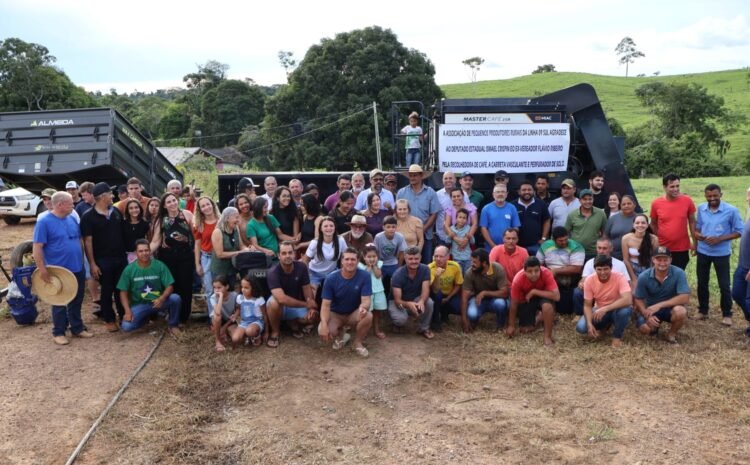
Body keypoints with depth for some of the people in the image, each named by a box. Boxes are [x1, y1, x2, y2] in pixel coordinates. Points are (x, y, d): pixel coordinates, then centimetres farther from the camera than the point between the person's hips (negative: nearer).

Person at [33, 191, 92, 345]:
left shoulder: (72, 219, 7)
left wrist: (82, 261, 14)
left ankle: (78, 328, 28)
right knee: (59, 303, 6)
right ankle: (58, 332, 19)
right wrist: (42, 269, -18)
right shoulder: (44, 222, -13)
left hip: (77, 269, 6)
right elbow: (37, 247, -15)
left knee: (76, 301, 15)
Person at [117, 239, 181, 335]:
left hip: (158, 302, 0)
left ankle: (172, 324, -2)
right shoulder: (129, 269, -7)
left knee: (175, 298, -31)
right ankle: (146, 317, 11)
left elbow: (170, 286, -10)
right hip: (140, 305, 1)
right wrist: (128, 311, -17)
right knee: (126, 326, -25)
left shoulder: (159, 265, -8)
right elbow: (123, 292, -3)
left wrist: (162, 298, -30)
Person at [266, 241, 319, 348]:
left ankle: (294, 323, 13)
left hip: (296, 305, 4)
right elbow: (282, 299, -37)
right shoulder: (273, 272, -28)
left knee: (313, 317, -21)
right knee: (274, 302, -37)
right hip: (279, 307, -3)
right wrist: (306, 304, -30)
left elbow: (307, 289, -8)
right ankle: (275, 332, -11)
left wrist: (312, 307, -26)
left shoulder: (301, 267, -14)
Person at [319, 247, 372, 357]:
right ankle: (341, 334, 9)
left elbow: (366, 300, -21)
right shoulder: (331, 279, -17)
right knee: (323, 332, -30)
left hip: (354, 314, 0)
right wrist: (324, 324, -33)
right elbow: (326, 304, -16)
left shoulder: (364, 276, -17)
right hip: (335, 314, 0)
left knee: (368, 316, -35)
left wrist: (363, 308, -48)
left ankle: (358, 342, -4)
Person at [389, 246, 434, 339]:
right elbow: (397, 300, -28)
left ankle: (423, 328, -4)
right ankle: (398, 324, 7)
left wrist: (421, 301, -49)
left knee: (429, 302, -29)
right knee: (401, 319, -34)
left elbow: (425, 289, -26)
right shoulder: (398, 275, -26)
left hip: (415, 299, 3)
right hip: (399, 301, -3)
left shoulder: (425, 269, -16)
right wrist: (409, 304, -51)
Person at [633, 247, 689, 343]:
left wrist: (659, 305, -30)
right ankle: (655, 324, 14)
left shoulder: (678, 273, -20)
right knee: (645, 328, -27)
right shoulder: (644, 277, -16)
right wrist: (647, 315, -26)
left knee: (680, 312, -35)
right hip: (651, 309, 1)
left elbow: (685, 298, -25)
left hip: (671, 308, -1)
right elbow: (639, 300, -8)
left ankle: (672, 333, -2)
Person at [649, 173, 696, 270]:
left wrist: (694, 242, 3)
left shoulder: (687, 201, -7)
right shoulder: (656, 203, -7)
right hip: (663, 248, 0)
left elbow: (692, 222, 3)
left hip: (682, 248, 0)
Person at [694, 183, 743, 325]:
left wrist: (720, 239, -21)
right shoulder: (701, 208, -1)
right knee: (702, 283, 14)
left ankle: (727, 314, 20)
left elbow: (738, 232, -9)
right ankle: (703, 310, 30)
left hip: (721, 253, -3)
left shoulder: (731, 210, -13)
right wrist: (698, 235, -13)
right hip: (703, 252, 4)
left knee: (724, 285, 4)